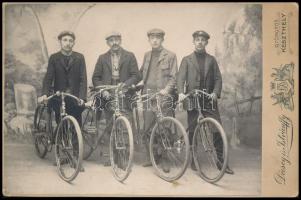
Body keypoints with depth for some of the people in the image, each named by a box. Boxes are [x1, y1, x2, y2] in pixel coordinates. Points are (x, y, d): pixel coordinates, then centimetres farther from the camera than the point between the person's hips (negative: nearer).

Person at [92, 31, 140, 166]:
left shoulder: (129, 56, 7)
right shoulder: (102, 58, 12)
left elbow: (136, 76, 1)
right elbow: (95, 78, 11)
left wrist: (125, 84, -15)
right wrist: (103, 90, -5)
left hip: (124, 95, -2)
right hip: (108, 96, 2)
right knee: (109, 127, 6)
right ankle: (108, 155, 14)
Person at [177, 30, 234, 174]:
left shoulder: (211, 60, 14)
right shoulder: (187, 60, 9)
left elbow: (218, 78, 7)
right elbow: (181, 78, -2)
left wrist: (215, 92, -12)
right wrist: (181, 92, -20)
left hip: (209, 99, 1)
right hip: (192, 100, -1)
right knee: (192, 130, 4)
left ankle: (222, 162, 3)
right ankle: (193, 160, 19)